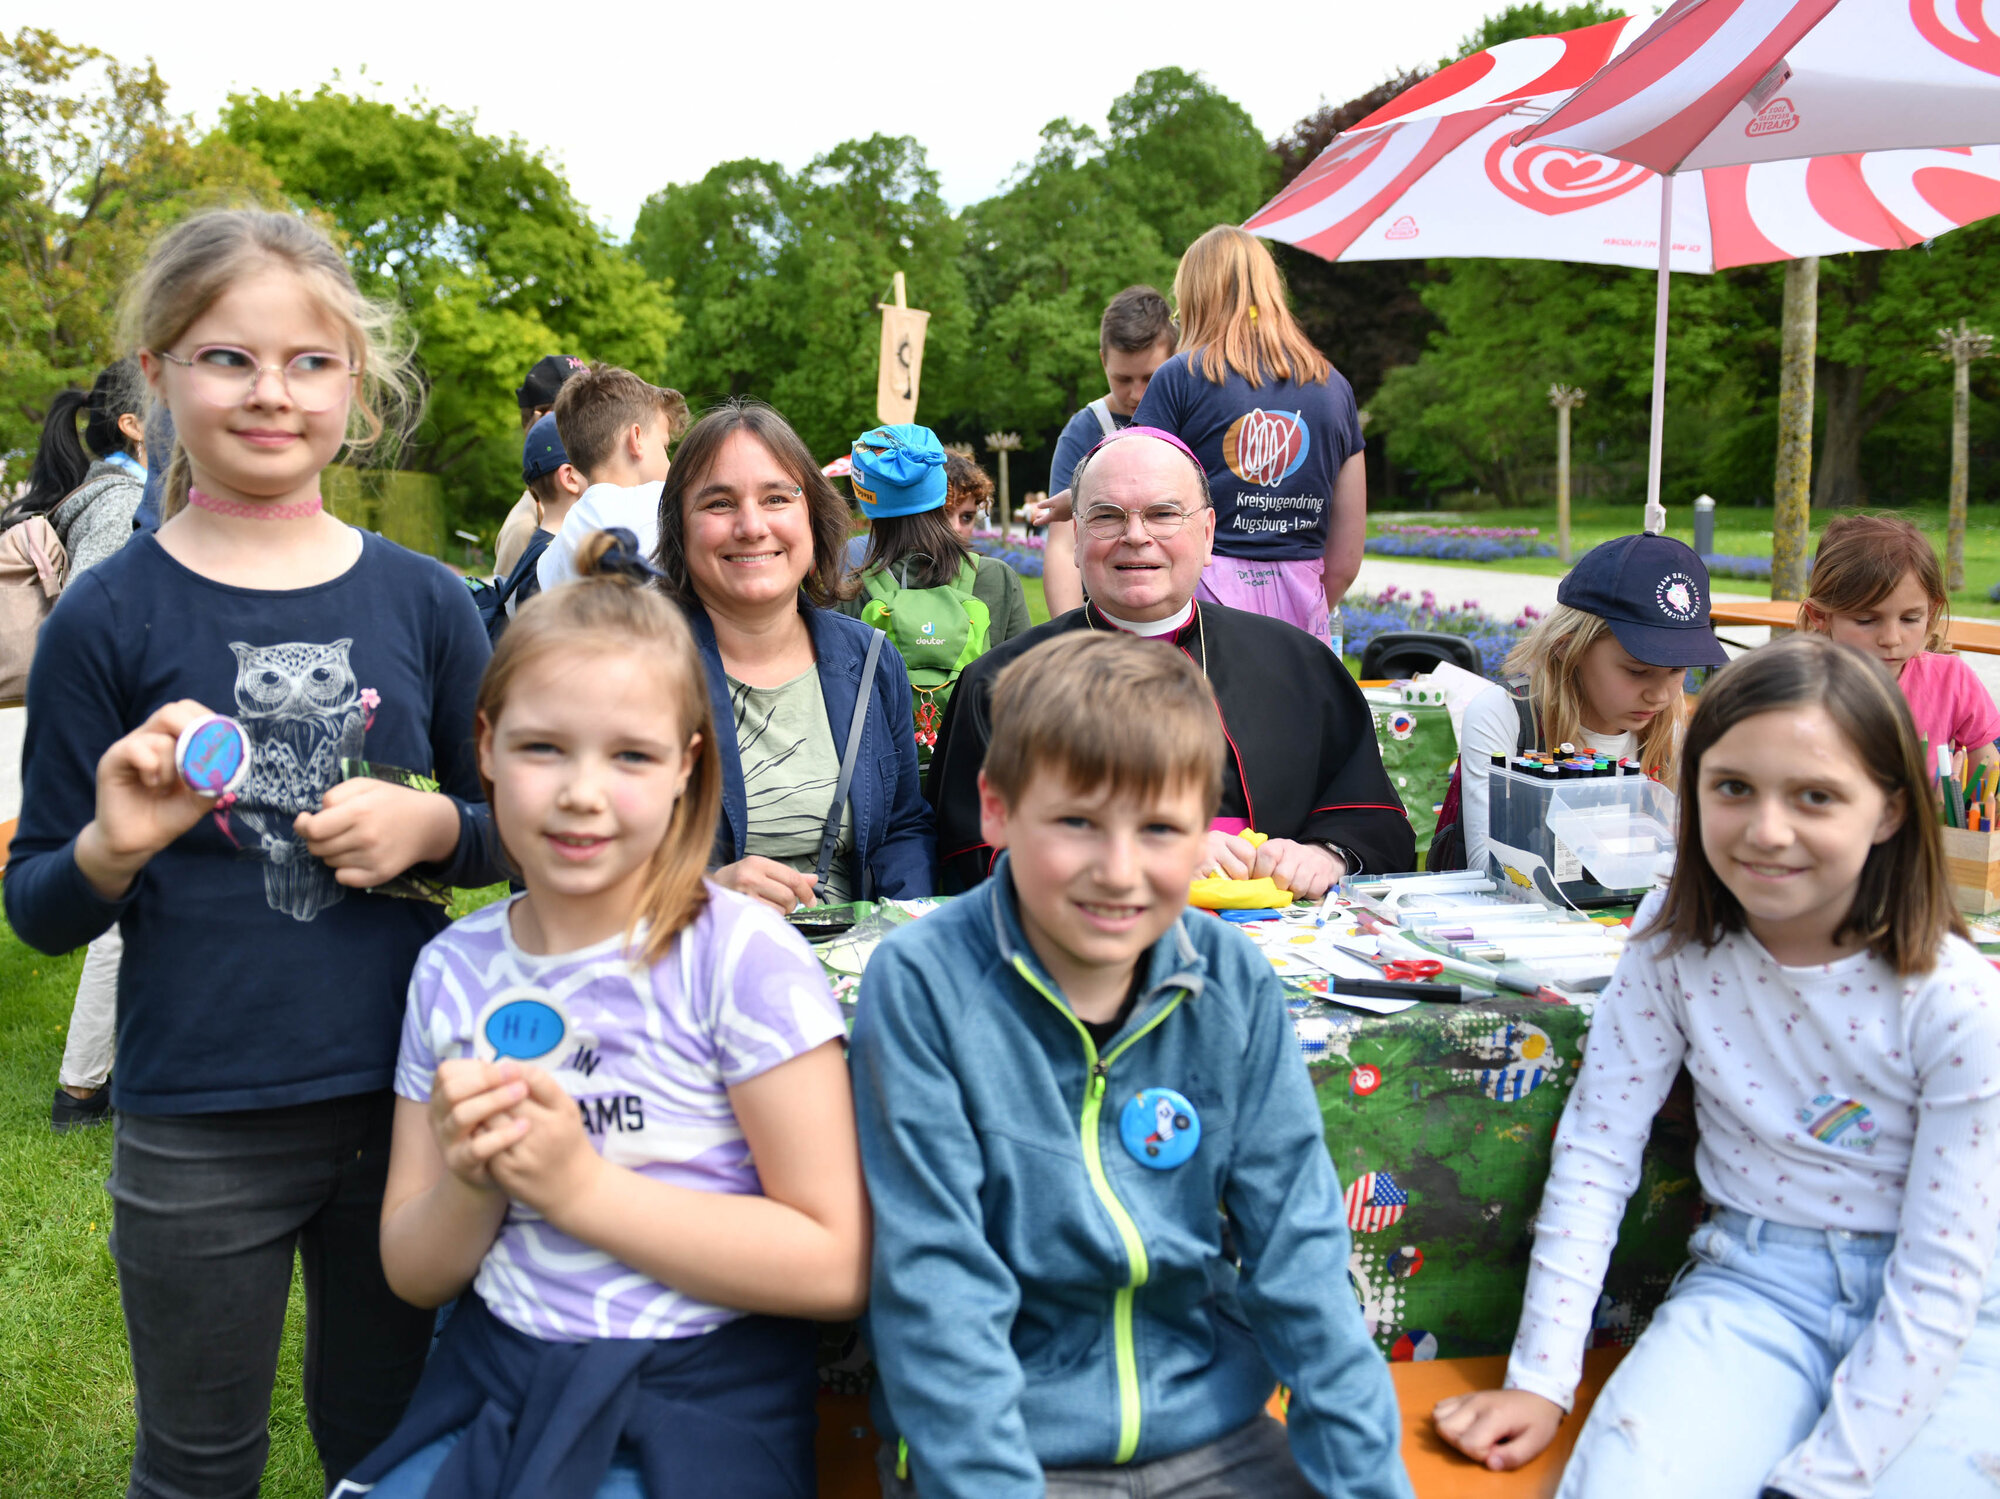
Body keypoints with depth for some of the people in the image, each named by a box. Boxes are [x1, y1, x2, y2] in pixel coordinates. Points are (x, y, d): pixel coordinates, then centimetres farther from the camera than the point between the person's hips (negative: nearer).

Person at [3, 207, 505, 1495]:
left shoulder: (424, 602, 0)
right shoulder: (108, 617, -6)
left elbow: (514, 831, 8)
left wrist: (432, 828, -12)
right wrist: (115, 846, -22)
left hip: (401, 1099, 2)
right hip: (197, 1128, -1)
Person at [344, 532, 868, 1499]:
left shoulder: (739, 957, -12)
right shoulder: (454, 968, 4)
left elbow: (835, 1268, -15)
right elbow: (413, 1274, 9)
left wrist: (580, 1184, -18)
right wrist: (470, 1185, -13)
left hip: (698, 1407, -4)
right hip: (491, 1386, 4)